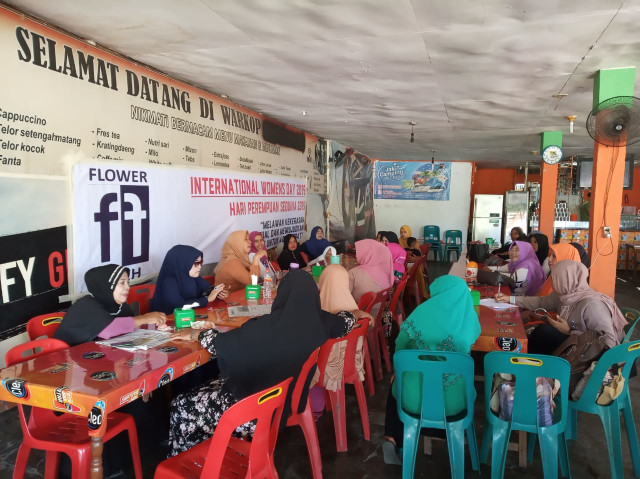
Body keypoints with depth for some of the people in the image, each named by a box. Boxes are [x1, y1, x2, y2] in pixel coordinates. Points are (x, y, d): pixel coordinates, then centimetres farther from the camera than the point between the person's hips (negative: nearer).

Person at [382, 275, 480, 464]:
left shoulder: (423, 312, -8)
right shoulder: (470, 317, -2)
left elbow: (400, 348, 6)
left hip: (415, 396, -1)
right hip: (455, 400, 1)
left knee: (396, 388, 33)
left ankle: (392, 439, 17)